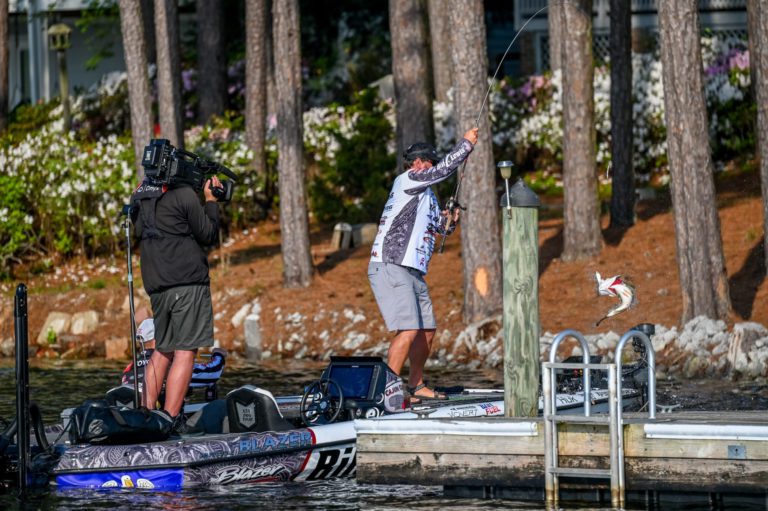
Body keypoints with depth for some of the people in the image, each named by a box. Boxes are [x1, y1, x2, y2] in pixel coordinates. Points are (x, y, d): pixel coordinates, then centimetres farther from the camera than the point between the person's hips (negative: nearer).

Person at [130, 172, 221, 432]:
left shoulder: (139, 196, 10)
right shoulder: (184, 194, -10)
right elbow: (208, 235, -6)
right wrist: (211, 200, 6)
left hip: (156, 284, 7)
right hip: (188, 283, -7)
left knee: (163, 349, 18)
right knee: (185, 350, -6)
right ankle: (170, 418, -12)